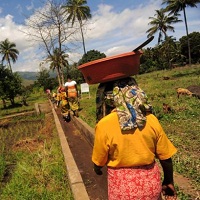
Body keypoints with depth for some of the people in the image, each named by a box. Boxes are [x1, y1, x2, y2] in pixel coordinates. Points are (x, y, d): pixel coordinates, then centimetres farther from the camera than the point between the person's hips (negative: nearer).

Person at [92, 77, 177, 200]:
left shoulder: (104, 125, -20)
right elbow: (166, 157, -4)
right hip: (151, 181, 3)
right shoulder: (151, 119, -13)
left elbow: (99, 162, -6)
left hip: (123, 185, -2)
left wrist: (97, 169, 17)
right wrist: (169, 181, 13)